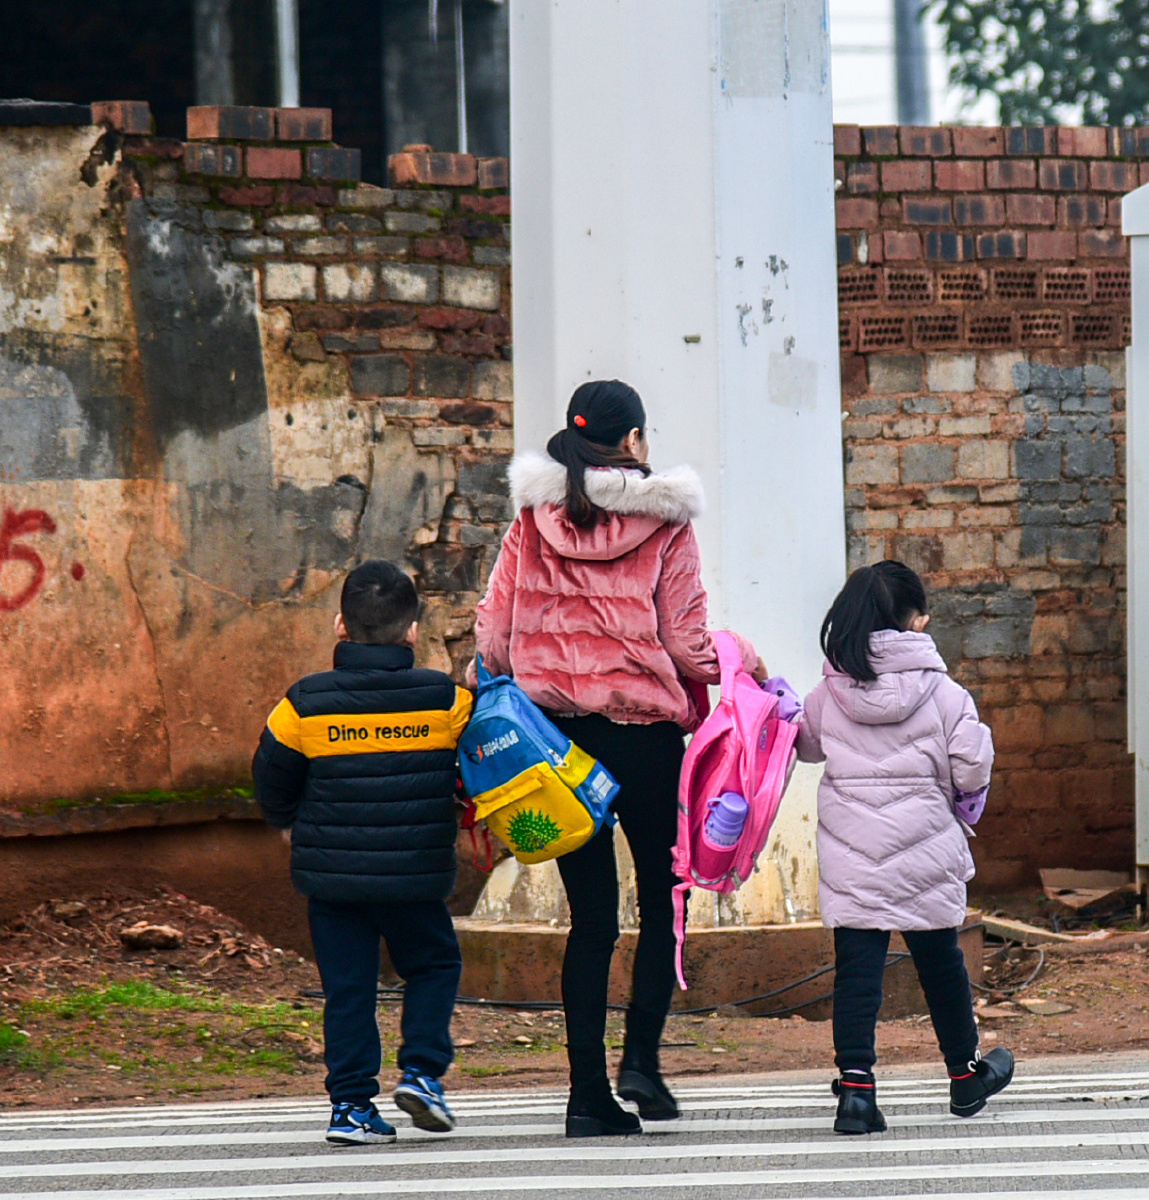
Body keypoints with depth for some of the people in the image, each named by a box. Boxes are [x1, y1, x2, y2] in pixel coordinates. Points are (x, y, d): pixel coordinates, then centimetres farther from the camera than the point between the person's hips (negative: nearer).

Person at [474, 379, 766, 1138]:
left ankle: (589, 1090, 5)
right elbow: (687, 645, -6)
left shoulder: (533, 520, 2)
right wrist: (745, 662, 12)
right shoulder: (664, 522, -6)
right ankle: (641, 1060, -3)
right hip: (644, 729, -3)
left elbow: (494, 634, 1)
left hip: (557, 731, 3)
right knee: (662, 898, 12)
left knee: (590, 913, 8)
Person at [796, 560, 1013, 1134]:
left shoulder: (830, 693, 0)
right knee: (940, 962, 16)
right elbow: (972, 767, -7)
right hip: (924, 847, -1)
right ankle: (965, 1075, 32)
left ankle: (855, 1086, -12)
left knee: (856, 968, 1)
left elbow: (805, 743, 16)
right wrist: (960, 792, 13)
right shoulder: (942, 692, -7)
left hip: (848, 854, 1)